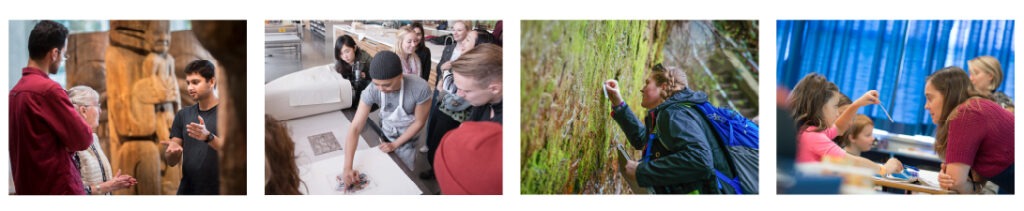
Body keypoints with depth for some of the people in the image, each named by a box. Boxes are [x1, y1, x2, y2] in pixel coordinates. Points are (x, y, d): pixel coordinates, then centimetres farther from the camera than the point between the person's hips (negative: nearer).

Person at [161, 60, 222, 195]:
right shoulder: (183, 115, 8)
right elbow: (171, 161, 8)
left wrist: (208, 137, -30)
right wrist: (173, 150, -14)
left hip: (219, 191, -4)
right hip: (187, 191, 4)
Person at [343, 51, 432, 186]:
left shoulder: (420, 88, -37)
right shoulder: (371, 91, -32)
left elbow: (419, 122, -20)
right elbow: (355, 128, -32)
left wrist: (395, 145, -15)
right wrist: (348, 167, -40)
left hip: (407, 137, -2)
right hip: (386, 133, 2)